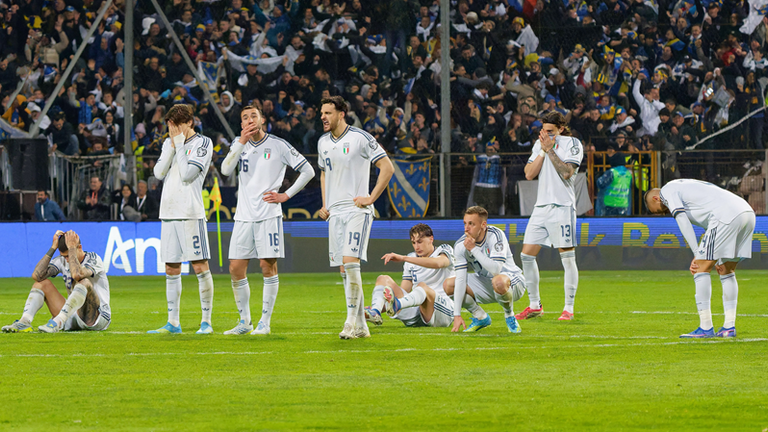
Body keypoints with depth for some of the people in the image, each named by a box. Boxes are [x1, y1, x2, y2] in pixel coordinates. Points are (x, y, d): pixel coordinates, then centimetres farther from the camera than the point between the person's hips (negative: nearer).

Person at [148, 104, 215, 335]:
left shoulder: (202, 143, -3)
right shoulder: (169, 143, 17)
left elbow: (187, 174, -13)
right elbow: (159, 173, 5)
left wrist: (180, 145, -6)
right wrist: (172, 146, -1)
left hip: (191, 212, -6)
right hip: (168, 212, 6)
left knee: (200, 265, -7)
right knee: (171, 268, 7)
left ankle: (206, 321, -4)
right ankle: (173, 322, 12)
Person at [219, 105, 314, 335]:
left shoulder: (278, 145, 0)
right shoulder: (239, 144, 11)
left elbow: (308, 171, 3)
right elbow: (226, 170, -5)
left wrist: (286, 195, -2)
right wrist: (241, 142, -12)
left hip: (269, 214, -4)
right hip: (244, 216, 4)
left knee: (268, 266, -6)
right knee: (236, 269, 0)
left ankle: (265, 322, 1)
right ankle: (245, 322, 11)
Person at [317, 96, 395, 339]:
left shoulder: (360, 138, -8)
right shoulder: (323, 143, 13)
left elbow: (387, 168, -7)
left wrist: (371, 198, -11)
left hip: (356, 210, -7)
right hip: (335, 212, 7)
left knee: (350, 262, -18)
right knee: (344, 269, 4)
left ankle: (352, 321, -15)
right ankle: (360, 326, 9)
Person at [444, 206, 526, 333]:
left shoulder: (495, 236, -24)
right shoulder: (460, 245, -12)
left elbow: (496, 269, -35)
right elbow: (460, 279, -15)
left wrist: (474, 249, -34)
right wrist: (457, 315, -21)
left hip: (511, 281, -5)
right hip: (485, 283, 5)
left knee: (498, 281, -40)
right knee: (448, 285, -11)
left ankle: (509, 316, -9)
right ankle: (481, 318, 8)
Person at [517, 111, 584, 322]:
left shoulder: (573, 144, -4)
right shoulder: (540, 144, 13)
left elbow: (566, 172, -16)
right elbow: (529, 174, 5)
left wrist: (550, 149, -14)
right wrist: (542, 151, -4)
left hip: (562, 207, -6)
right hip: (541, 206, 6)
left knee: (567, 257, -7)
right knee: (527, 255, 3)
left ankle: (569, 308, -3)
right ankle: (534, 305, 13)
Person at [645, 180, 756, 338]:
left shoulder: (668, 190, 10)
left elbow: (682, 220, -4)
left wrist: (697, 255, -4)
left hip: (727, 216, -9)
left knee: (701, 269, -2)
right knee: (727, 272, 19)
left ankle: (706, 328, -4)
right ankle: (729, 327, 17)